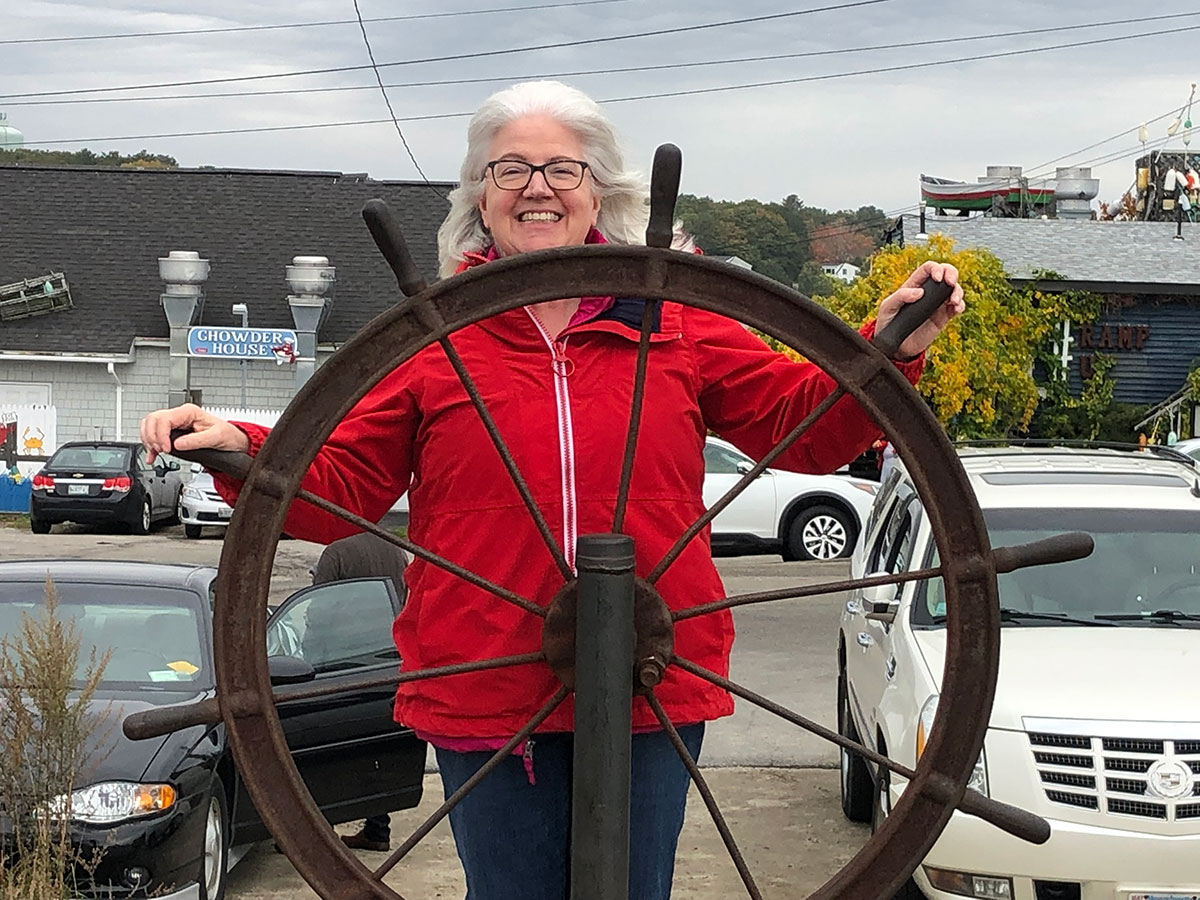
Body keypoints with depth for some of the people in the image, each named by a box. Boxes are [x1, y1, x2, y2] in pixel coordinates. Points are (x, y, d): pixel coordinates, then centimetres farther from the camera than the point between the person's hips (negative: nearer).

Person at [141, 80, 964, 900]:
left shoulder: (678, 321, 4)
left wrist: (891, 349, -7)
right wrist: (242, 451, -15)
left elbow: (810, 427, 7)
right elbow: (341, 489, 1)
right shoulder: (432, 335, 1)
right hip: (485, 694, -1)